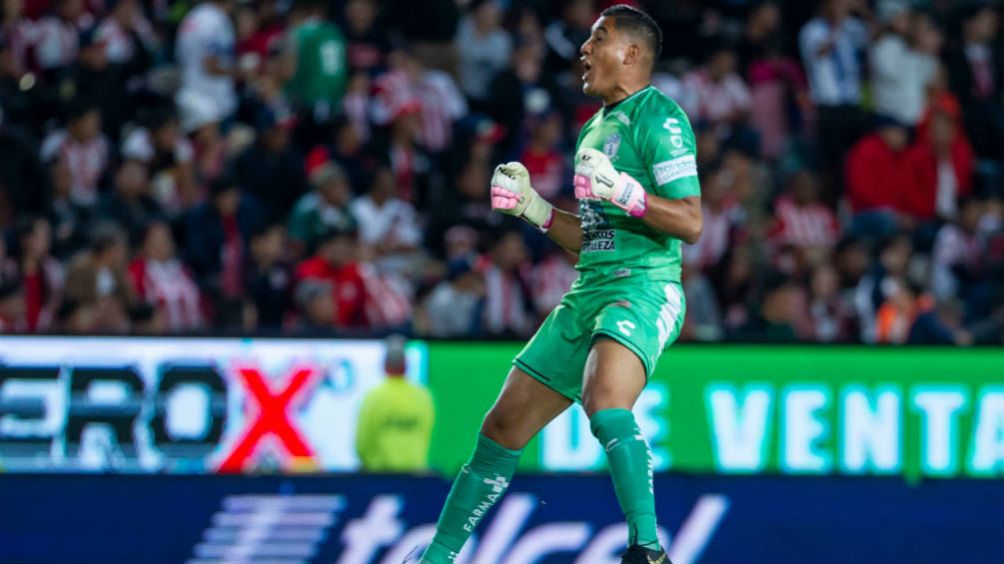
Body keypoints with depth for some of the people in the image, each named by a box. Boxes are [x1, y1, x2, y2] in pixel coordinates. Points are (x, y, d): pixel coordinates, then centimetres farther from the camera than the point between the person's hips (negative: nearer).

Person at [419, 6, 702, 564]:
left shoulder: (658, 115, -6)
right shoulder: (594, 129, 21)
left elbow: (690, 223, -15)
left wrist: (621, 189, -26)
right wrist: (532, 206, 14)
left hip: (644, 287, -9)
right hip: (588, 291, 9)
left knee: (604, 401, -36)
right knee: (503, 426, 9)